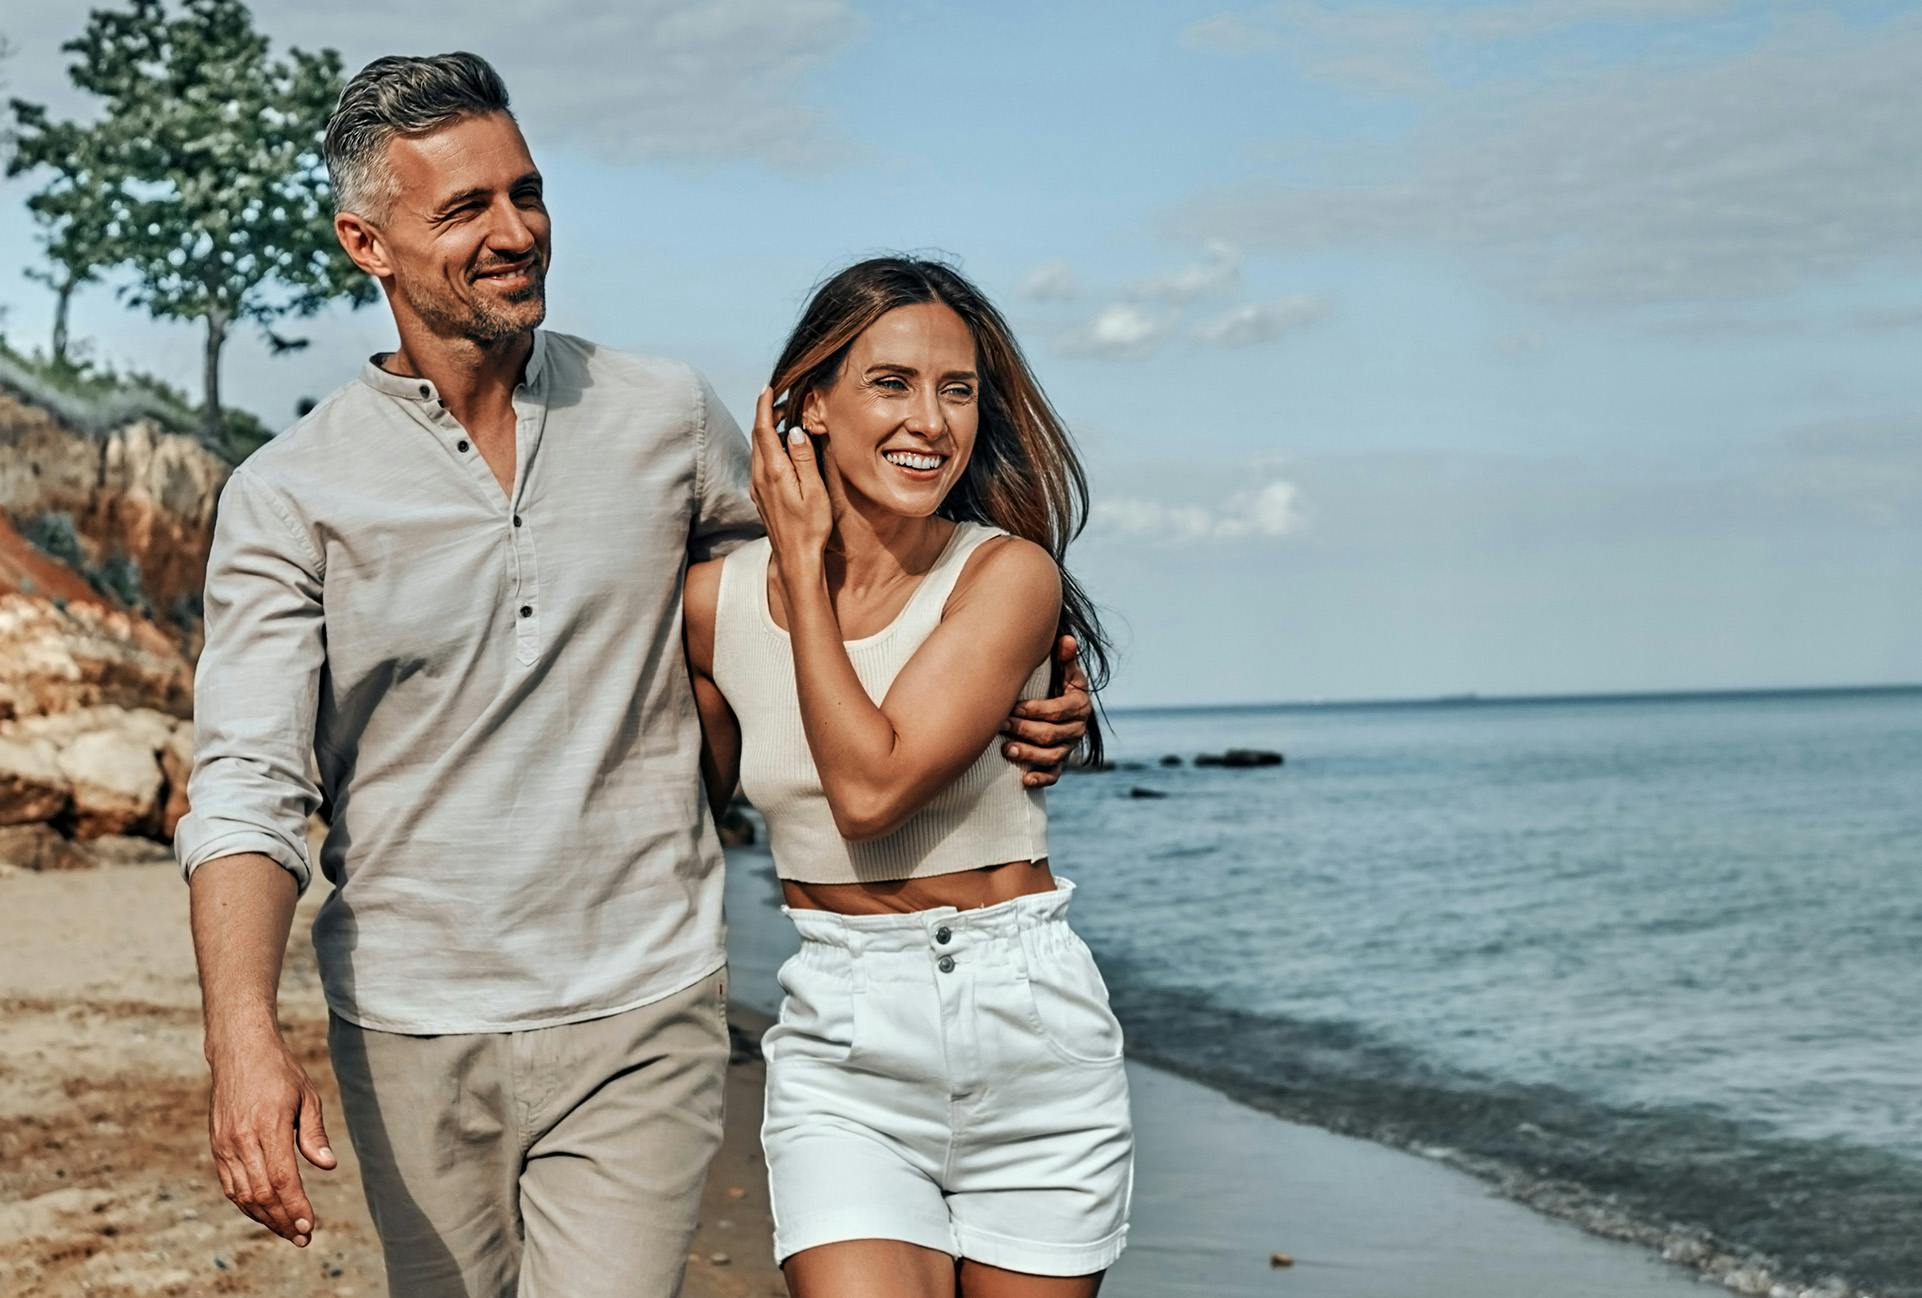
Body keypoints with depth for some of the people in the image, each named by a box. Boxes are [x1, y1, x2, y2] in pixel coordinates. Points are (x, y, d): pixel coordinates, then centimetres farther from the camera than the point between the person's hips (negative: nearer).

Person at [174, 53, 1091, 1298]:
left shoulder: (670, 419, 3)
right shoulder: (289, 496, -3)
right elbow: (249, 788, -10)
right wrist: (244, 1035, -24)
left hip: (636, 1020, 0)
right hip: (411, 1035, 1)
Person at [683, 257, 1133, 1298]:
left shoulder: (1009, 573, -10)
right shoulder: (717, 598, 0)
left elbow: (872, 787, -21)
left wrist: (804, 561, -13)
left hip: (1028, 1023, -1)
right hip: (842, 1048, 1)